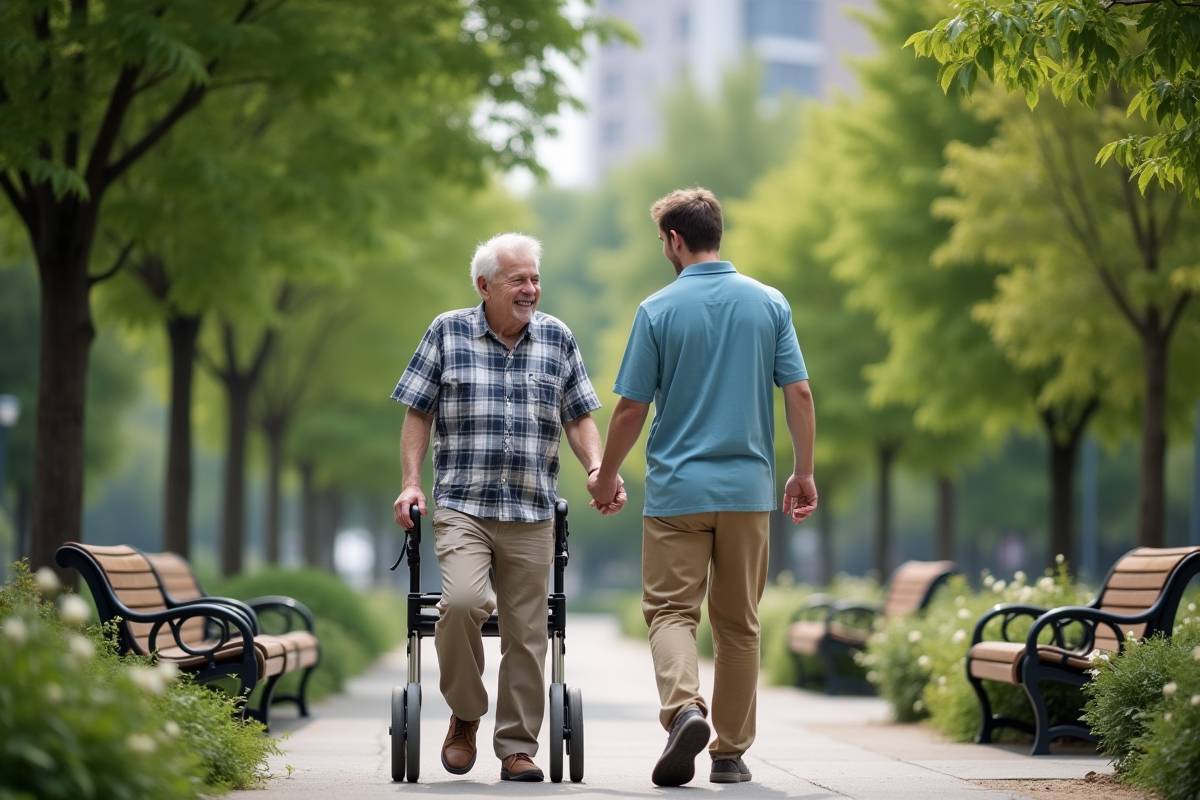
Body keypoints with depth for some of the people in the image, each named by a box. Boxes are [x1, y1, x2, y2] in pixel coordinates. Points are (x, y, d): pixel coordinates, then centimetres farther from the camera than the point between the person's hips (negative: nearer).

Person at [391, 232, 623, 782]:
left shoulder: (558, 340, 10)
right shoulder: (447, 334, 4)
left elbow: (578, 417, 14)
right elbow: (418, 413, 6)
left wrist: (597, 468, -4)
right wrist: (411, 483, -4)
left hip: (532, 515, 3)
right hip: (462, 507, -2)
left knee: (526, 633, 2)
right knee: (463, 600, -25)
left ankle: (517, 747, 13)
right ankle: (464, 715, -2)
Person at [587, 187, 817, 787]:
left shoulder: (658, 310, -5)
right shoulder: (769, 304, 2)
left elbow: (631, 408, -4)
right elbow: (798, 393, -1)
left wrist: (606, 476, 10)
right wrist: (804, 472, 9)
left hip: (678, 487, -3)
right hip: (749, 487, 3)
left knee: (670, 609, 2)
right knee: (738, 624, 11)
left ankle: (684, 708, -24)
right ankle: (730, 753, 13)